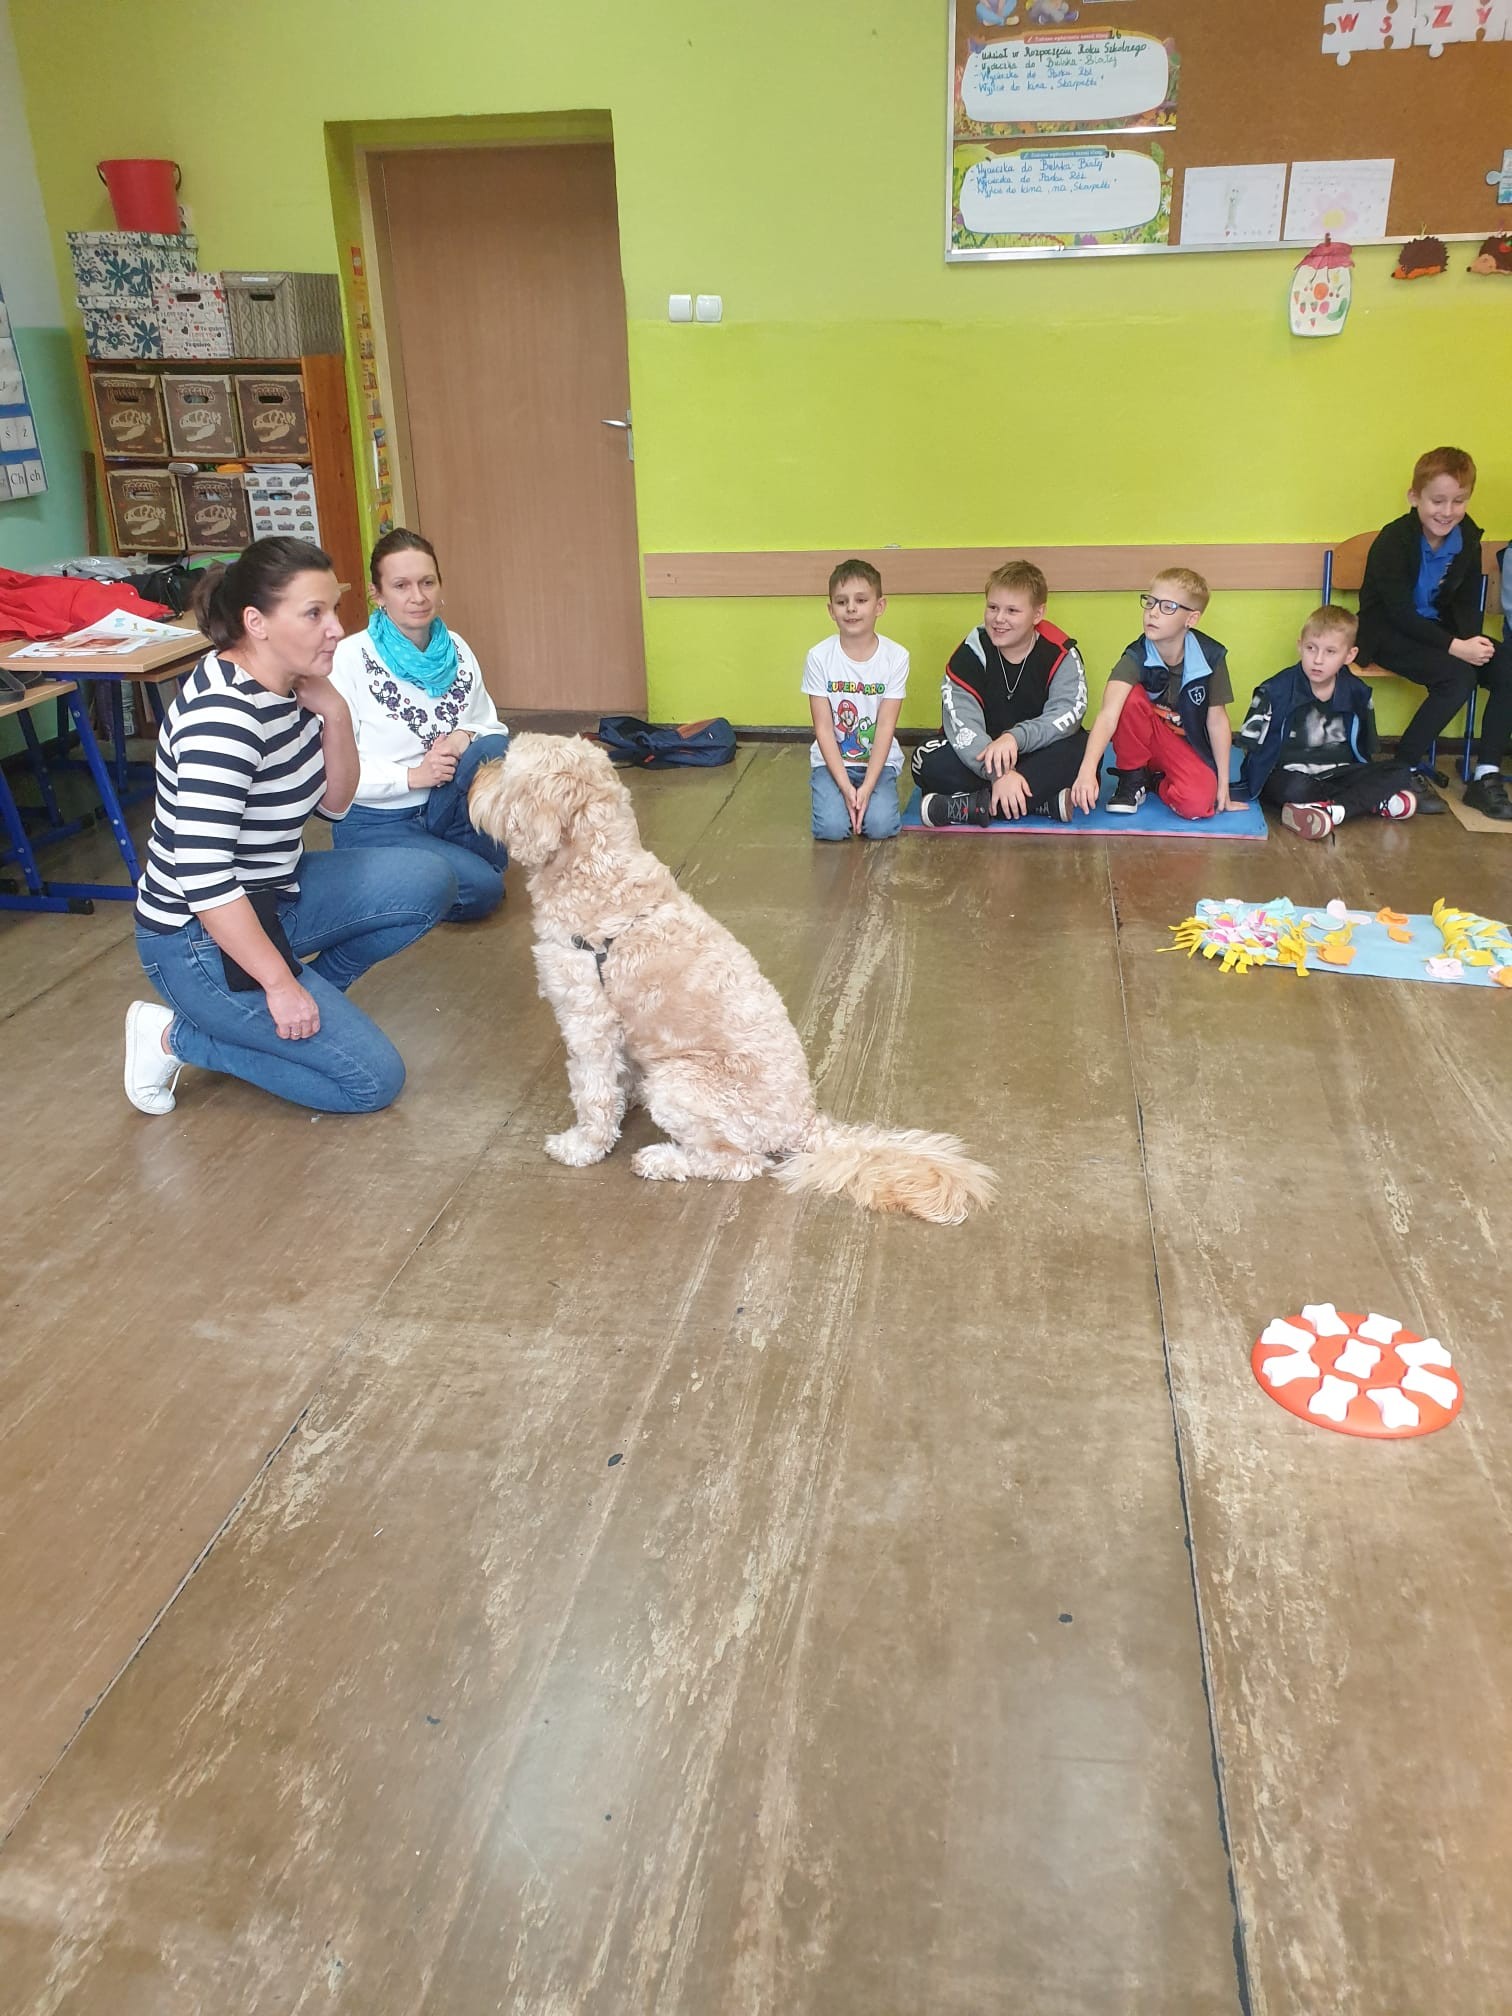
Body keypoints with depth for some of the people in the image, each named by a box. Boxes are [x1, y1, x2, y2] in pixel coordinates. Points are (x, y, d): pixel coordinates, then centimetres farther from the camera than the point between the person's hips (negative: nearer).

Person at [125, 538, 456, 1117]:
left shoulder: (288, 687, -2)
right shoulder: (223, 715, -29)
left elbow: (335, 803, 7)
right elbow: (203, 877, -31)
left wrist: (333, 713, -11)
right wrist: (279, 983, -24)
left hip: (275, 892, 9)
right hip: (201, 940, -9)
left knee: (430, 884, 1)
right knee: (373, 1080, -8)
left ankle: (311, 998, 13)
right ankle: (175, 1036, 2)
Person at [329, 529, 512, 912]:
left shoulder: (456, 649, 1)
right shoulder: (349, 658, -15)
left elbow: (493, 726, 7)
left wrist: (465, 737, -16)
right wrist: (412, 775, -24)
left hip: (446, 807, 5)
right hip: (377, 823, -5)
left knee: (494, 748, -24)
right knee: (481, 889, -25)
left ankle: (483, 858, -6)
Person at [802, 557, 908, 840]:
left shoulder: (896, 656, -10)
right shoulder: (819, 657, -10)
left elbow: (885, 726, -11)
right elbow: (823, 728, -10)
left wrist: (867, 787, -20)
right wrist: (846, 786, -19)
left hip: (879, 760, 0)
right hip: (832, 760, 0)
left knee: (880, 826, -24)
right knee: (831, 827, -23)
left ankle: (872, 796, 11)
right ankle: (841, 797, 12)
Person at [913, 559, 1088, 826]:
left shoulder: (1060, 654, -11)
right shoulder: (971, 652, -13)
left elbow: (1067, 714, -24)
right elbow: (961, 722, -25)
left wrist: (1015, 738, -43)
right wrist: (1000, 774, -41)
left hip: (1038, 755, 0)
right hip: (980, 754, 0)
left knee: (1084, 748, -31)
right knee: (930, 762, -29)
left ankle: (972, 806, -33)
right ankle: (1046, 802, -31)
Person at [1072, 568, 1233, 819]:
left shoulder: (1211, 656, -17)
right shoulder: (1136, 657, -22)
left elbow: (1217, 720, -7)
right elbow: (1108, 714, -37)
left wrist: (1223, 782, -5)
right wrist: (1088, 769, -53)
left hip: (1189, 747, 0)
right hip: (1147, 740, 0)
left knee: (1197, 804, -30)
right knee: (1132, 697, -31)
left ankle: (1157, 781, 5)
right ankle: (1132, 779, -10)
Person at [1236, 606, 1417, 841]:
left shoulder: (1356, 692, 3)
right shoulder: (1276, 691, -8)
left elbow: (1366, 750, 14)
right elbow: (1249, 745, -9)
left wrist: (1370, 784, 5)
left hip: (1337, 775, 5)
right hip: (1288, 776, -4)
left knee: (1400, 774, -14)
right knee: (1296, 788, -38)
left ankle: (1328, 811, -33)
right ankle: (1378, 802, -21)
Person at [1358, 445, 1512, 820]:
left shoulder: (1467, 537, 0)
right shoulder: (1393, 541, -19)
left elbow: (1467, 601, 5)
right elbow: (1401, 614, -23)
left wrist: (1472, 639, -17)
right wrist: (1455, 647, -30)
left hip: (1436, 628, 7)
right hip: (1387, 634, -6)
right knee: (1458, 677, -31)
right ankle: (1404, 768, -16)